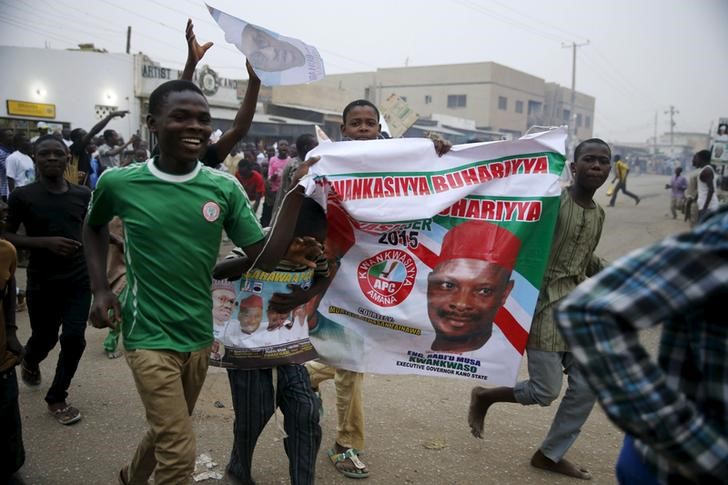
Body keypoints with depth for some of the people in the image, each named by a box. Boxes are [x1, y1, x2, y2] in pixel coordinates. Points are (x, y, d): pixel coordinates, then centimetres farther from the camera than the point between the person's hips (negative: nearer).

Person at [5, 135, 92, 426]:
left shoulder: (83, 195, 0)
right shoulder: (22, 196, -9)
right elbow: (6, 237, -7)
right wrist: (46, 242, -21)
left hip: (78, 280, 2)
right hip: (41, 283, -1)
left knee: (74, 338, -4)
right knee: (45, 338, 14)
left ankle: (56, 398, 18)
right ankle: (30, 362, 52)